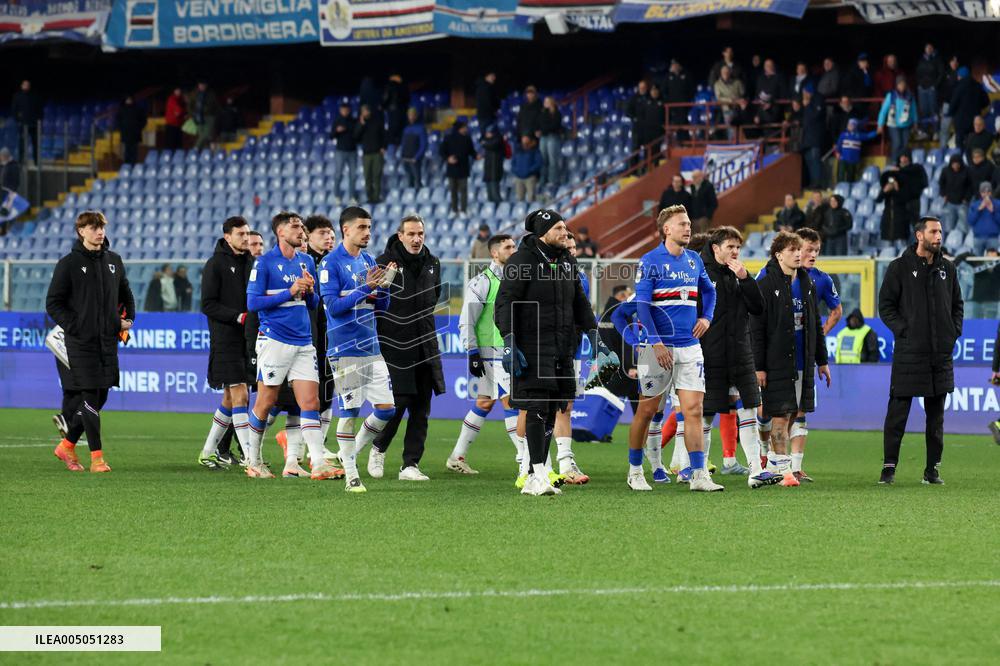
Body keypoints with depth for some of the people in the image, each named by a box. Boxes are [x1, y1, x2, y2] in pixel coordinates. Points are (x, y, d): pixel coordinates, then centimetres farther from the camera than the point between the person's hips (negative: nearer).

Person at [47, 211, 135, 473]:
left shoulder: (113, 261, 12)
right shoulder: (69, 264, -4)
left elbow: (126, 294, 25)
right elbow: (53, 303, -3)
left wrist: (128, 319, 9)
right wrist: (73, 327, -13)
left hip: (108, 341, 6)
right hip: (81, 342, -6)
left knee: (99, 398, 7)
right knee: (89, 398, -9)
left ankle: (67, 445, 22)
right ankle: (97, 457, -6)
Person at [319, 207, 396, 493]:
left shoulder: (369, 261, 13)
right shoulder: (331, 263, -8)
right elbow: (333, 306, -15)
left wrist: (384, 285, -4)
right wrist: (366, 288, -20)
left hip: (371, 347, 7)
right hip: (344, 349, -7)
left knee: (386, 408, 2)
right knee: (349, 412, -4)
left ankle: (350, 452, 21)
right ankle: (351, 474, 4)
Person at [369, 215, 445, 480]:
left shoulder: (432, 263, 11)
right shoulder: (385, 262, -6)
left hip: (425, 346, 5)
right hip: (395, 346, -5)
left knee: (421, 408, 2)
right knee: (398, 401, -10)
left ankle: (410, 465, 4)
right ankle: (378, 448, 15)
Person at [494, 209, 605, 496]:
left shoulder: (566, 262, 16)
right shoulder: (522, 261, -6)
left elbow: (580, 303, 23)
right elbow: (504, 303, -9)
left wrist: (593, 336, 15)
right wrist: (509, 344, -18)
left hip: (562, 348, 7)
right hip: (532, 347, -7)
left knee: (551, 413, 5)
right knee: (537, 408, -14)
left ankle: (532, 480, 8)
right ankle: (539, 475, -17)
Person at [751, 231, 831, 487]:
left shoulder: (806, 283, 13)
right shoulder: (766, 284, -7)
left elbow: (815, 324, 20)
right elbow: (756, 328, -9)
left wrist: (821, 360, 18)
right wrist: (759, 366, -13)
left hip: (802, 362, 7)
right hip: (777, 363, -7)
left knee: (796, 413, 7)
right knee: (780, 415, -6)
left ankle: (773, 464, 16)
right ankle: (783, 470, -3)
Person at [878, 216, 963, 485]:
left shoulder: (947, 269, 12)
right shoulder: (900, 268, -1)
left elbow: (957, 304, 20)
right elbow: (886, 305, -1)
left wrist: (954, 331, 6)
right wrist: (903, 330, -11)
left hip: (941, 352, 4)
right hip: (909, 352, -4)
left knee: (936, 414, 7)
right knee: (898, 411, -5)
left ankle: (932, 468, 13)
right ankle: (889, 465, 2)